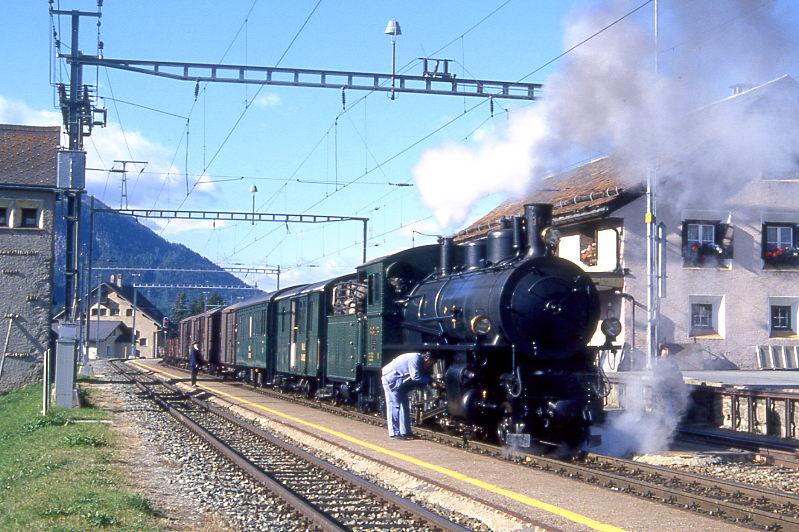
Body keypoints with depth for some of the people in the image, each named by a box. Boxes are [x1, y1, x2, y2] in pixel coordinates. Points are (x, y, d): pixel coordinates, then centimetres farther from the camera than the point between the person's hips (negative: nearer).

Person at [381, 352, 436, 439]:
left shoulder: (420, 361, 4)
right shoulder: (415, 359, -26)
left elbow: (425, 375, 9)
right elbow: (416, 377, -30)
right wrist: (428, 380, -19)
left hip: (400, 382, 10)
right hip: (391, 378, -10)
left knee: (404, 405, 9)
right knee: (394, 405, -11)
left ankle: (405, 432, 13)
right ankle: (395, 433, -10)